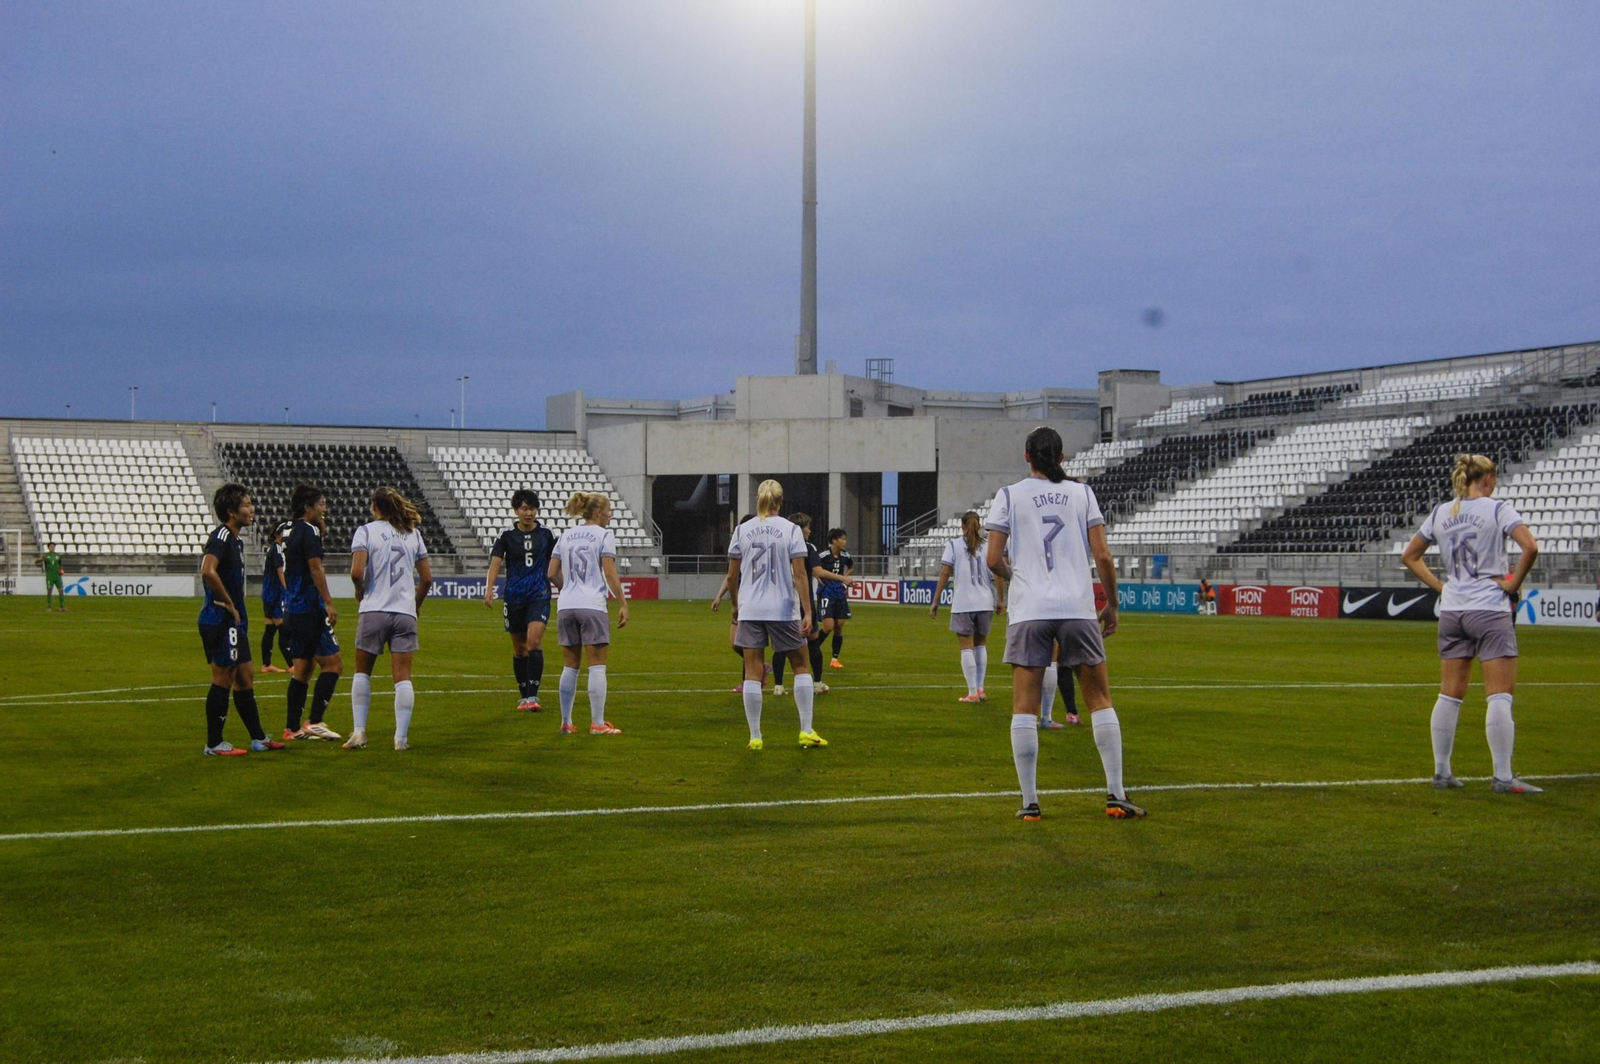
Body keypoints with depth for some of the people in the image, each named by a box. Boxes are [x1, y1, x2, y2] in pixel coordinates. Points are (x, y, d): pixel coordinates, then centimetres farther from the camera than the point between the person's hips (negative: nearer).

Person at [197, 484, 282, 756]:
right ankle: (214, 744, 1)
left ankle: (258, 738, 23)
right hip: (220, 620, -10)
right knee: (223, 679, -5)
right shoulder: (221, 536, -15)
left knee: (244, 679, 15)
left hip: (233, 621, 10)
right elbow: (208, 571, -30)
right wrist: (229, 604, -21)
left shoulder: (236, 539, 16)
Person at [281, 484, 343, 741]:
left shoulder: (291, 532, 16)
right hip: (309, 609, -9)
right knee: (333, 663, -7)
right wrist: (328, 603, -19)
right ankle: (315, 722, -12)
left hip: (293, 609, 9)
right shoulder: (309, 531, -11)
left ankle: (292, 727, 11)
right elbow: (316, 568, -17)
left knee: (301, 669, 12)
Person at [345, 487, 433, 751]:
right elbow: (427, 578, 10)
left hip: (374, 611, -2)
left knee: (362, 671, 13)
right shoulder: (413, 534, 10)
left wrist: (361, 593, 5)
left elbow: (356, 573, -14)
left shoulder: (366, 531, -2)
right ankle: (401, 737, -3)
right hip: (405, 612, 2)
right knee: (403, 676, 2)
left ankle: (359, 732, 8)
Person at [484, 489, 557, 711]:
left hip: (539, 595, -1)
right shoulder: (507, 535, 2)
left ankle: (533, 695, -18)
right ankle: (523, 696, 22)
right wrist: (489, 589, -20)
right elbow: (495, 562, -7)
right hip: (514, 596, 1)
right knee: (519, 647, 9)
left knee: (534, 640, -19)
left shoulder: (547, 534, 3)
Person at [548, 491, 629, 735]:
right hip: (592, 606, -6)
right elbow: (610, 574, -11)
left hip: (566, 606, 6)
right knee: (597, 666, -2)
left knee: (570, 666, 11)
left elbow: (553, 573, 11)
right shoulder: (604, 535, -3)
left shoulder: (566, 536, 13)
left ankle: (566, 722, 12)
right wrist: (623, 604, -7)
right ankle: (598, 723, -3)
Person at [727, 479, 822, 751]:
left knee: (752, 673, 4)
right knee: (800, 666, 13)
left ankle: (755, 737, 3)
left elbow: (732, 576, 6)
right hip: (783, 610, -1)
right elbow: (799, 575, -10)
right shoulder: (791, 530, -4)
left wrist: (736, 604, 23)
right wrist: (807, 612, -8)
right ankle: (807, 731, 10)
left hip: (750, 609, 1)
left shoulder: (742, 530, 3)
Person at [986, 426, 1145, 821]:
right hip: (1077, 608, 1)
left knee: (1024, 706, 3)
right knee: (1100, 700, 9)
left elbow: (994, 560, -2)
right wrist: (1112, 604, 12)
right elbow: (1102, 556, 0)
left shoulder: (1009, 496, 3)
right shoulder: (1082, 494, 6)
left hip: (1028, 610, -1)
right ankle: (1116, 796, 6)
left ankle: (1030, 802, 1)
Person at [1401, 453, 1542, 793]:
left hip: (1451, 611, 6)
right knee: (1500, 695, -3)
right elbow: (1530, 547, -20)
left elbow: (1409, 556, 16)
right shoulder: (1498, 510, -7)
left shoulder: (1440, 513, 9)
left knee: (1450, 695, 11)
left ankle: (1441, 772, 14)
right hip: (1490, 611, -6)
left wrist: (1440, 586, 13)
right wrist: (1513, 584, -8)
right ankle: (1503, 777, -5)